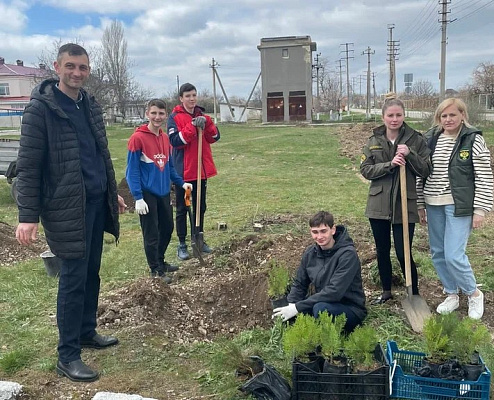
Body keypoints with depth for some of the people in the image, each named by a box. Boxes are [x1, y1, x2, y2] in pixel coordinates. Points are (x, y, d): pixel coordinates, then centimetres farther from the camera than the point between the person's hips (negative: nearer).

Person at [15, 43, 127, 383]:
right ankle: (68, 356, 12)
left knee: (92, 273, 15)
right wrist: (28, 216, -16)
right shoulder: (40, 109, -10)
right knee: (74, 278, -2)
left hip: (97, 203, 7)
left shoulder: (91, 106, 11)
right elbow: (28, 167, -12)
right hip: (66, 208, -7)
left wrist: (113, 192, 22)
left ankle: (87, 332, 33)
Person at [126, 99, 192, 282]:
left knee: (167, 228, 18)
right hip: (147, 194, -7)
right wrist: (138, 197, -19)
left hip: (164, 192, 7)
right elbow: (132, 171, -14)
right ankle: (156, 270, 18)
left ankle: (160, 261, 37)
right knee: (151, 234, 3)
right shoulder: (138, 138, -13)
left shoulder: (165, 138, 6)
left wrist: (181, 183, 8)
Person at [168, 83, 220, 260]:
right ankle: (182, 244, 14)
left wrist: (206, 122, -16)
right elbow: (175, 141, -19)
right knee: (182, 209, 5)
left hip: (202, 169, 5)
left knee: (200, 207, 15)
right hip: (183, 171, -5)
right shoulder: (174, 117, -7)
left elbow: (214, 137, 0)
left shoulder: (201, 115, 9)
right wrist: (193, 126, -24)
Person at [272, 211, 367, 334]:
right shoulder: (310, 252, 0)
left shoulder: (347, 254, -20)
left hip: (351, 309, -6)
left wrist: (298, 307, -29)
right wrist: (291, 305, -14)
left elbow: (334, 292, -28)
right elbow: (299, 283, 7)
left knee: (320, 308, -36)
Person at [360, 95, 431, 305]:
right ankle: (386, 291, 32)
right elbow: (365, 170, -2)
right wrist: (389, 164, -17)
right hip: (378, 205, 3)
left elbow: (426, 171, -4)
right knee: (382, 250, 14)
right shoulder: (373, 141, 4)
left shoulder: (416, 140, -2)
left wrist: (410, 154, -19)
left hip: (405, 205, -3)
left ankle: (414, 294, 20)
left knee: (403, 253, -1)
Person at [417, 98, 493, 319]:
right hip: (434, 205, 5)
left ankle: (474, 294, 17)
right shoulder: (430, 139, 7)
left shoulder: (473, 140, -7)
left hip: (459, 206, -5)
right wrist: (420, 205, 10)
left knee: (454, 255, -9)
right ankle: (451, 295, 30)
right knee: (438, 253, 11)